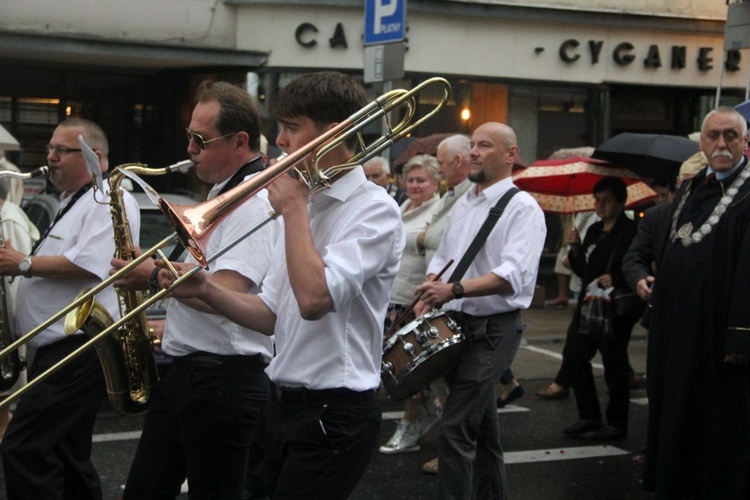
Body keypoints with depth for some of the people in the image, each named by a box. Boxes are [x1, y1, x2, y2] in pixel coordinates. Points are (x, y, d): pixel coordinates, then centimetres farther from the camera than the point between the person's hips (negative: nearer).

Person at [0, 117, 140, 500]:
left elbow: (89, 266, -23)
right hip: (60, 349, 11)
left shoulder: (109, 201, -9)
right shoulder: (72, 205, 23)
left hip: (81, 350, -11)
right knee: (66, 457, 14)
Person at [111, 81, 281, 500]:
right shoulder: (224, 193, 15)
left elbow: (226, 295, -28)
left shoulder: (256, 199, -17)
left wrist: (155, 276, -15)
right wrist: (169, 323, 12)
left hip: (225, 377, -10)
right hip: (186, 369, 10)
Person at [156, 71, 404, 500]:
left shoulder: (374, 210, -13)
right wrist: (206, 289, -3)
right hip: (287, 406, 8)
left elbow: (313, 298, -28)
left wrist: (293, 208, -17)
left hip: (334, 415, -8)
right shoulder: (309, 205, 12)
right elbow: (272, 316, 13)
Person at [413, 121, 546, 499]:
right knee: (481, 424, 17)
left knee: (455, 431, -13)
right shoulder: (463, 204, 14)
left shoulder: (523, 208, -11)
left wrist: (454, 290, -33)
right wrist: (428, 296, 3)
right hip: (455, 324, 8)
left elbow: (514, 275, -24)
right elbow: (442, 258, 22)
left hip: (493, 330, -8)